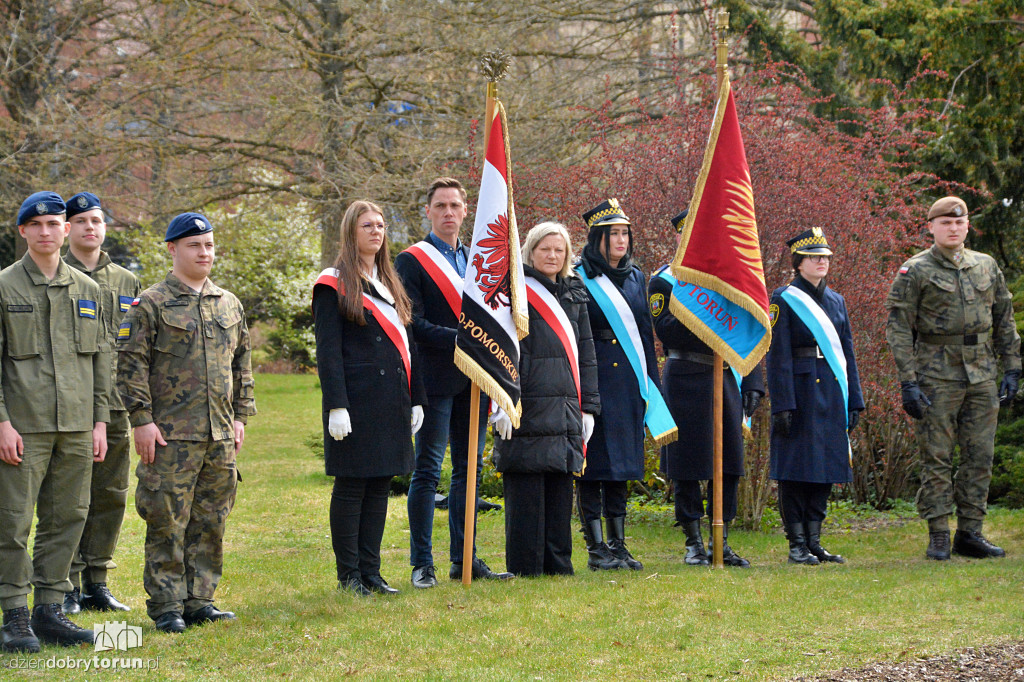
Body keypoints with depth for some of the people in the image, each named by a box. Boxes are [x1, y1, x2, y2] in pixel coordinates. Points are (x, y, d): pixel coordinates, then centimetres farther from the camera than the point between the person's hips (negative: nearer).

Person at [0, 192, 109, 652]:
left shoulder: (88, 290, 12)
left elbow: (100, 360, 15)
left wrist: (100, 422, 8)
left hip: (77, 426, 4)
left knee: (66, 519, 6)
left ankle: (50, 610, 14)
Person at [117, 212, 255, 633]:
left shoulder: (230, 305, 14)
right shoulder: (151, 305, -3)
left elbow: (241, 363, 21)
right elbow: (131, 364, -6)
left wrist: (241, 415, 14)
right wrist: (142, 419, -12)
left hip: (221, 436, 5)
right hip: (172, 435, -5)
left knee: (211, 523, 7)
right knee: (168, 523, -4)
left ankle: (199, 599, 14)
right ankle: (166, 606, 1)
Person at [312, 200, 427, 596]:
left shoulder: (390, 284, 17)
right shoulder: (334, 285, -4)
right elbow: (328, 351, -9)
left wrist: (415, 400, 14)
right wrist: (336, 406, -17)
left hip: (392, 403, 7)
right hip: (356, 401, -7)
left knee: (381, 484, 7)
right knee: (351, 485, -3)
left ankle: (370, 572, 13)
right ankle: (349, 575, 3)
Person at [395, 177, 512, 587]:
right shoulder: (412, 261, -2)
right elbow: (414, 325, -11)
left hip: (474, 379, 6)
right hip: (436, 380, -6)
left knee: (470, 469, 9)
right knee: (428, 470, -6)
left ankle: (464, 558, 14)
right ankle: (422, 564, -3)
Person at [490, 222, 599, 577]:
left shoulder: (574, 295, 19)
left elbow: (585, 354, 20)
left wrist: (588, 407, 14)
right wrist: (503, 401, -16)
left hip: (565, 410, 6)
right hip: (528, 410, -6)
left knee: (560, 490, 7)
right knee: (526, 490, -5)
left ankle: (558, 566, 13)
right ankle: (524, 570, -1)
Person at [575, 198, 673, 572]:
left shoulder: (636, 278, 13)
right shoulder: (580, 278, -5)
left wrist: (652, 384, 14)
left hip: (628, 382, 6)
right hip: (594, 382, -6)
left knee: (622, 462, 9)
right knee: (594, 462, -3)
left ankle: (618, 544, 13)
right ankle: (596, 547, 1)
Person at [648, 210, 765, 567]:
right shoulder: (665, 280, -1)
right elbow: (666, 332, -12)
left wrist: (752, 385, 7)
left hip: (726, 379, 5)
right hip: (686, 381, -5)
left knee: (729, 464, 5)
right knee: (688, 467, -2)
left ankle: (721, 543, 13)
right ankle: (694, 544, 6)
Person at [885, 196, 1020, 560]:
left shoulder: (987, 267, 12)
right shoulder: (915, 272, -2)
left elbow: (1004, 322, 18)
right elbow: (898, 329, -5)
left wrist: (1011, 370, 11)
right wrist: (909, 382, -12)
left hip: (982, 376, 4)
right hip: (937, 376, -4)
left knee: (980, 456, 4)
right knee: (937, 458, -3)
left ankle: (970, 533, 10)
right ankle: (938, 537, 1)